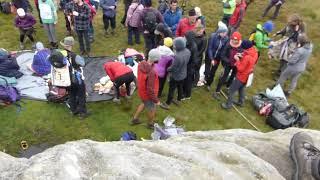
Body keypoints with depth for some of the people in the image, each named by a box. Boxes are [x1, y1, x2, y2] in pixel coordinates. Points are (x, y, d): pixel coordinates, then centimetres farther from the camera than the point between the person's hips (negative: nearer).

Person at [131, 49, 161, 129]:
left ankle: (135, 119, 50)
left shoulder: (141, 64, -15)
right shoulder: (151, 72, -39)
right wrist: (156, 100, -19)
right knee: (152, 109, 22)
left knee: (144, 104, 35)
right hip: (148, 95, -7)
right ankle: (150, 123, 49)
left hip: (141, 91, 7)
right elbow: (150, 89, -33)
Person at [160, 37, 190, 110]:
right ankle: (178, 100, 49)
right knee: (180, 87, 27)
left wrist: (167, 69, -7)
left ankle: (167, 104, 31)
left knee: (171, 90, 12)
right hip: (183, 74, 7)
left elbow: (173, 68, -26)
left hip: (176, 76, -7)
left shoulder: (178, 56, -39)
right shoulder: (187, 51, -14)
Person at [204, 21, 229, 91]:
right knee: (207, 71, -1)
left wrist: (216, 59, -8)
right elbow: (209, 48, -19)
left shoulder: (226, 38, -12)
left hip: (217, 57, 3)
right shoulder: (213, 36, -22)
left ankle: (208, 84, 34)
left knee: (213, 72, 12)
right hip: (209, 56, -3)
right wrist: (211, 59, -22)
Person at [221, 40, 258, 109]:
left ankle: (228, 104, 17)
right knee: (241, 88, 29)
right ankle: (241, 102, 44)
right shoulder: (255, 53, -7)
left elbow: (240, 68, -26)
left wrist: (237, 59, -17)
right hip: (247, 76, 9)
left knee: (231, 90, 5)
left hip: (242, 76, -9)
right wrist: (242, 56, -3)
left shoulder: (247, 57, -33)